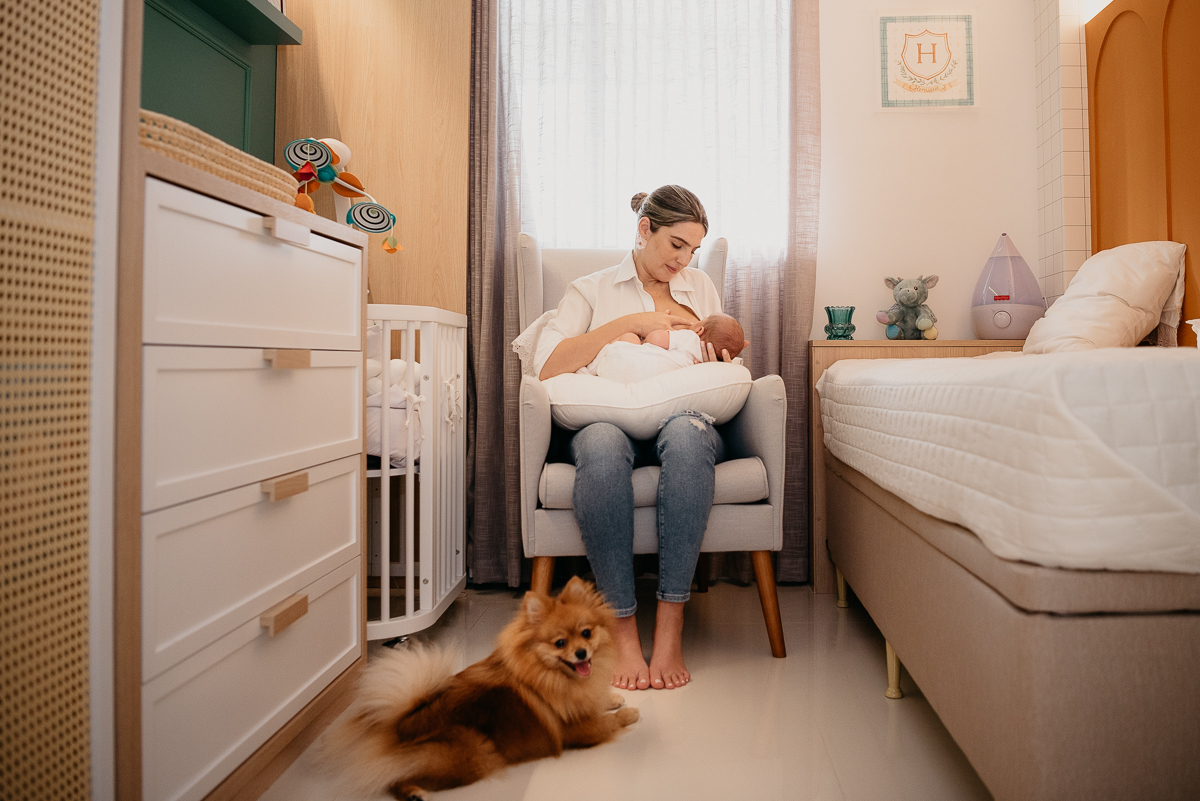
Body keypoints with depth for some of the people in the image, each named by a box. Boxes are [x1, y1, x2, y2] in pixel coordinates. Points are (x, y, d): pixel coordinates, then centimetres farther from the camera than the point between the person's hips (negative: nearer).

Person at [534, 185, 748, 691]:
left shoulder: (701, 288, 24)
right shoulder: (591, 290, 13)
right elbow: (547, 367, -4)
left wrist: (722, 365, 0)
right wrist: (630, 322, -8)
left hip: (684, 417, 2)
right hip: (607, 417, -1)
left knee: (686, 432, -37)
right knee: (601, 443, -40)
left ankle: (670, 626, -33)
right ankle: (622, 627, -30)